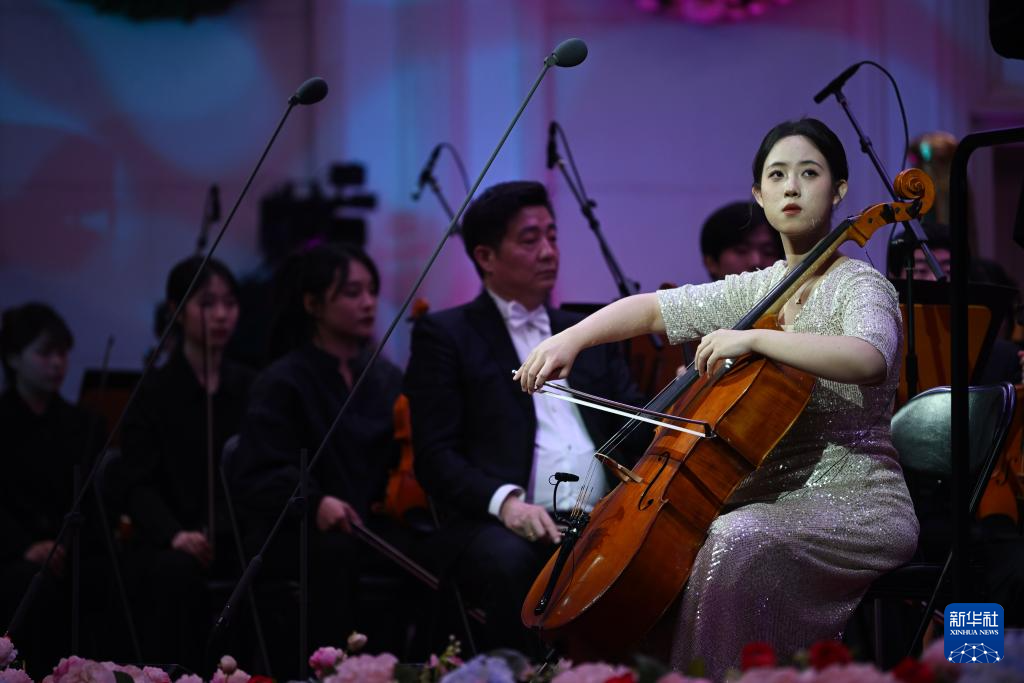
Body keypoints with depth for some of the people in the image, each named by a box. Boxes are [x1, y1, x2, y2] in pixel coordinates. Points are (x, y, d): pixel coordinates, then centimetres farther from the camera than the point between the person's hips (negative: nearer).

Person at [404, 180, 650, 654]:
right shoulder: (445, 335, 10)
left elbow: (636, 429, 17)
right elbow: (435, 456, 0)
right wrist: (503, 499, -18)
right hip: (494, 525, -4)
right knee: (512, 564, -38)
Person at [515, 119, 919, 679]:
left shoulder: (859, 287, -9)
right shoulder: (757, 290, 14)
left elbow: (868, 360, -32)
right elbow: (652, 308, 17)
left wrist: (751, 339, -31)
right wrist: (571, 338, -1)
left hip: (856, 509, -8)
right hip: (774, 499, 8)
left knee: (734, 539, -34)